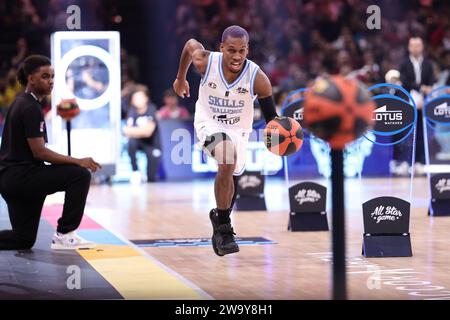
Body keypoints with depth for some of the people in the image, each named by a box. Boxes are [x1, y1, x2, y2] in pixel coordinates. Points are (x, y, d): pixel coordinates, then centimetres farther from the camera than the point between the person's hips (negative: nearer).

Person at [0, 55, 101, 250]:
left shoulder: (21, 103, 16)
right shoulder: (31, 108, -15)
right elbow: (39, 152, -20)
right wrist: (78, 161, -19)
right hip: (21, 177, -10)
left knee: (24, 240, 16)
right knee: (80, 175, -18)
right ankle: (64, 235, -10)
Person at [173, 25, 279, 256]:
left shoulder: (258, 78, -26)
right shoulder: (205, 62, -25)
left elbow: (271, 117, -17)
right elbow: (190, 44, -2)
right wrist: (180, 78, 13)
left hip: (238, 129, 3)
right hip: (208, 123, -3)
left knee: (230, 177, 17)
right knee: (228, 160, -32)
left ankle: (220, 217, 51)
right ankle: (223, 227, -23)